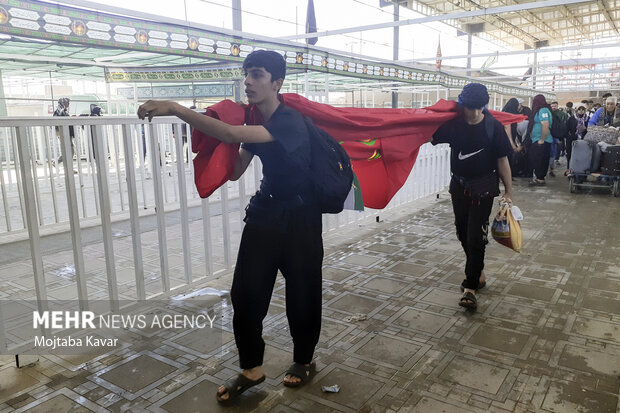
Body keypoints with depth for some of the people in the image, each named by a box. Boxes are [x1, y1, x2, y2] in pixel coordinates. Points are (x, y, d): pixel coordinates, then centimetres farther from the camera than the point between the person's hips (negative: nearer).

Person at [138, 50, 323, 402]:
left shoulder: (290, 120, -21)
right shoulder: (253, 121, 5)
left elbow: (234, 135, -36)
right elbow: (235, 172, 6)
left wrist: (175, 109, -38)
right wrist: (215, 141, -7)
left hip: (299, 218, -6)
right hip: (265, 211, 7)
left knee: (302, 293, 6)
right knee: (245, 291, 2)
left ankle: (305, 360, 31)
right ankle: (252, 369, 19)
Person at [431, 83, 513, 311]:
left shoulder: (493, 126, -11)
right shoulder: (454, 124, -4)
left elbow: (502, 160, -6)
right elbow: (429, 137, -4)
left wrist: (508, 192, -5)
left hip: (483, 188, -4)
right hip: (459, 186, 4)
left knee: (476, 236, -7)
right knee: (463, 233, 14)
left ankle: (470, 287, 1)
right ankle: (477, 273, 35)